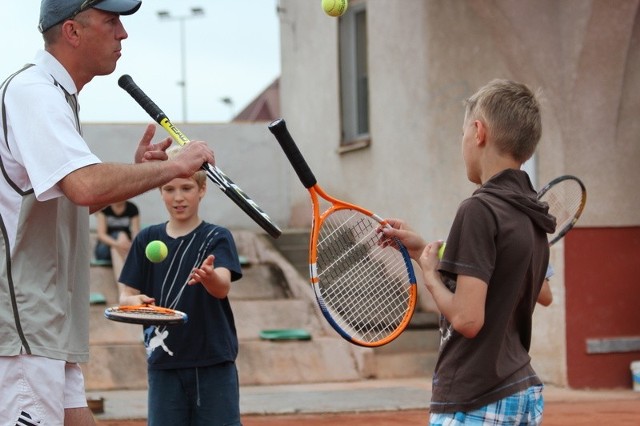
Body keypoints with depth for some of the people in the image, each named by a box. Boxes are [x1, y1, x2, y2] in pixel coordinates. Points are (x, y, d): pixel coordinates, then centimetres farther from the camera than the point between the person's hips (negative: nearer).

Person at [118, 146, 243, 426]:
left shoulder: (217, 238, -1)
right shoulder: (147, 240, 7)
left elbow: (223, 287, -18)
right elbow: (126, 295, 8)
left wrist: (209, 277, -42)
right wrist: (135, 301, -17)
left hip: (213, 363, -2)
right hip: (164, 364, 2)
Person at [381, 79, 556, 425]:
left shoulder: (480, 211, -15)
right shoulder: (531, 215, 10)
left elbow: (467, 318, -21)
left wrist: (430, 276, -3)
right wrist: (423, 251, 19)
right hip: (523, 394, 9)